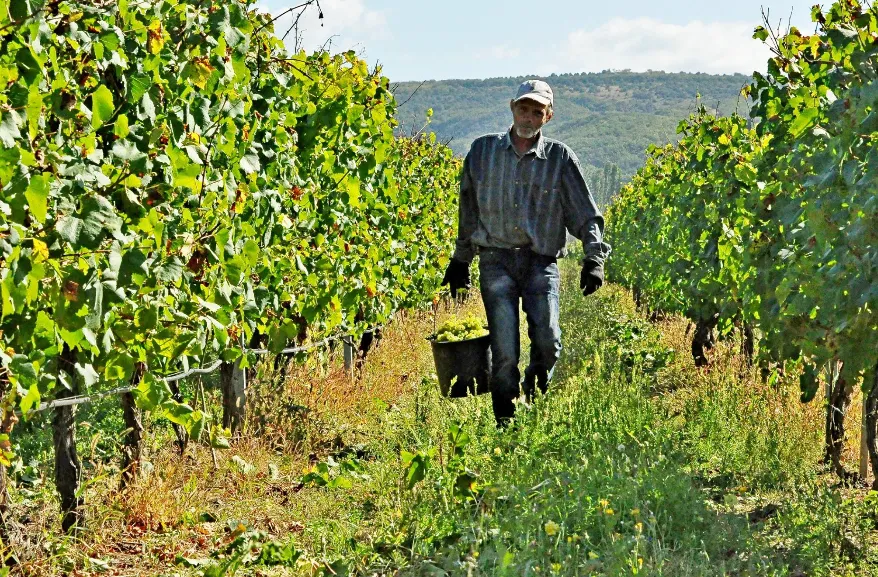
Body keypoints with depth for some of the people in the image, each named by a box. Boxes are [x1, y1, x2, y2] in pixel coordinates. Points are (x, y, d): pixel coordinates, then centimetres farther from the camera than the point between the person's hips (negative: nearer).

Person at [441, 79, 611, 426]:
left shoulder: (560, 158, 6)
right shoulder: (483, 151, 10)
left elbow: (586, 215, 6)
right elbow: (468, 211, 19)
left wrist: (594, 258, -7)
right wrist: (460, 261, 22)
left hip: (541, 261, 0)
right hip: (496, 260, 0)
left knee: (548, 339, -16)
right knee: (504, 351, -8)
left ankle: (534, 396, 13)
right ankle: (505, 423, 6)